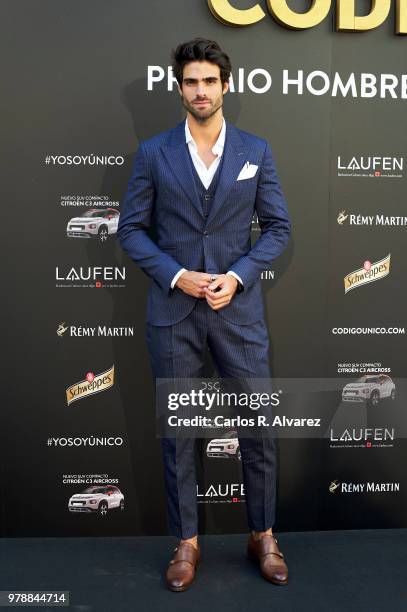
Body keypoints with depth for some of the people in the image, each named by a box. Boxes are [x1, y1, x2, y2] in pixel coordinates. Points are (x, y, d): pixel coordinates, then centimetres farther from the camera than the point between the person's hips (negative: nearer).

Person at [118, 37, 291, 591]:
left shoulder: (256, 150, 6)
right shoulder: (154, 153, 4)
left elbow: (278, 227, 4)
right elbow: (131, 229, 2)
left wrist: (237, 276, -11)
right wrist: (177, 276, -12)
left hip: (239, 309, 1)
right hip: (172, 311, 0)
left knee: (259, 426, 6)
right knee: (177, 431, 8)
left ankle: (263, 536, 28)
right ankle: (187, 542, 26)